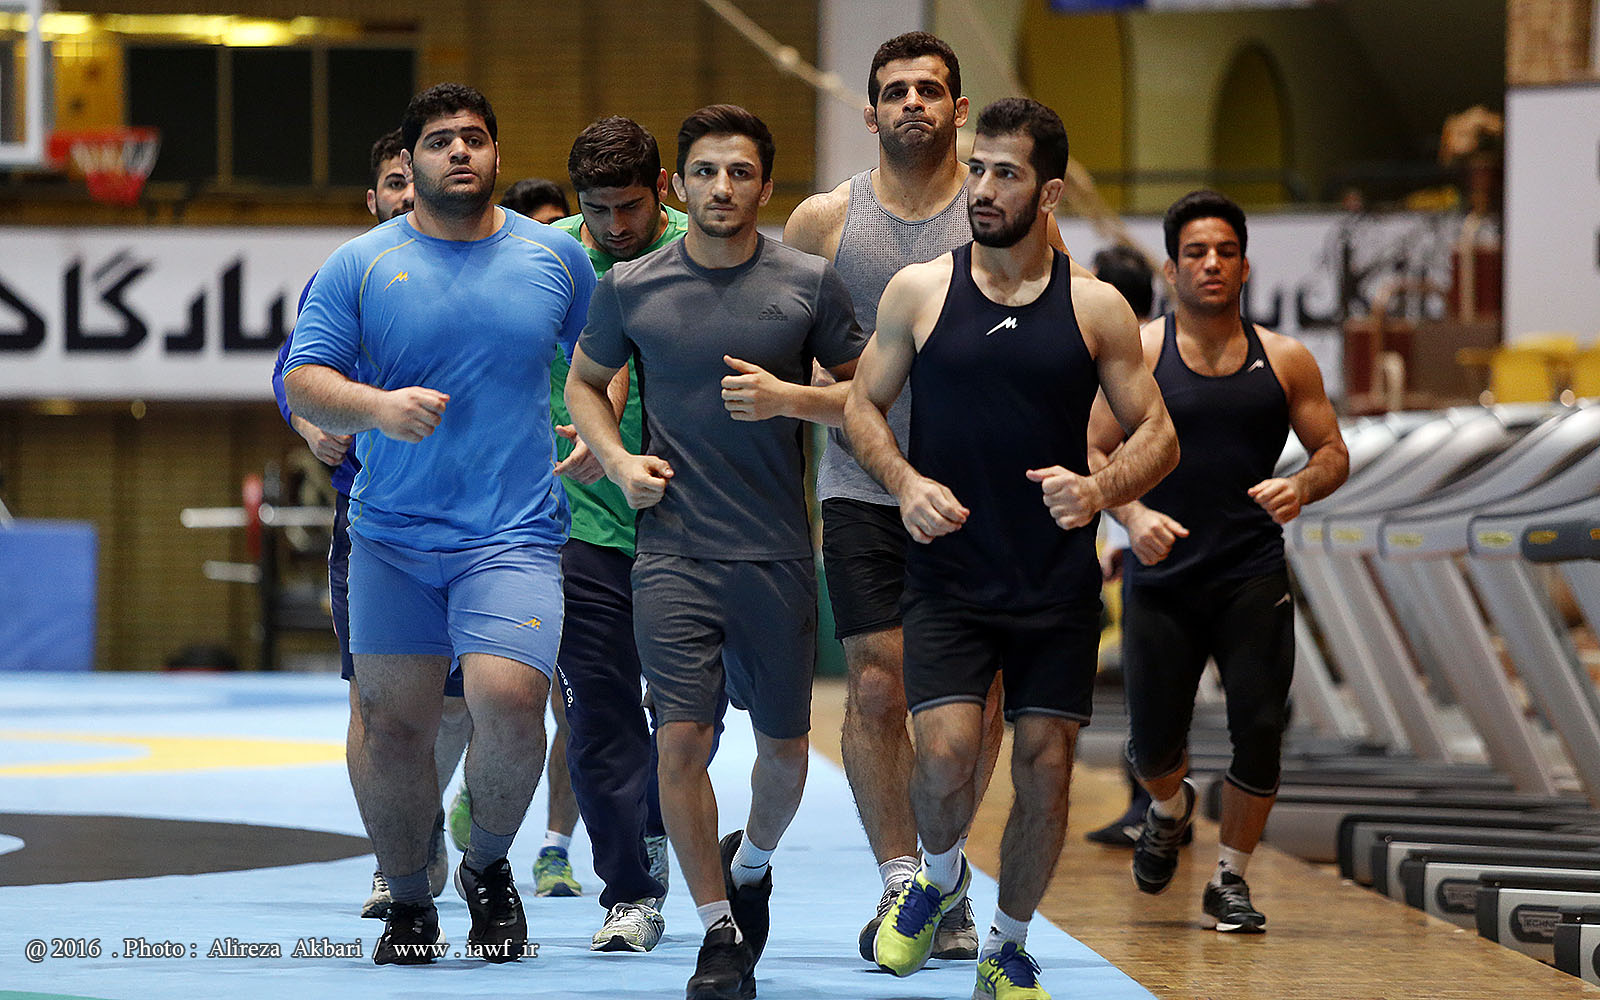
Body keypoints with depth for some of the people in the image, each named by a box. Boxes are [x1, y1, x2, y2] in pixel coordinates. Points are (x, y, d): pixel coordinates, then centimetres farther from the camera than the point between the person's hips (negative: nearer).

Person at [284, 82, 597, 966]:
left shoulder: (554, 257, 7)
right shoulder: (360, 265, 2)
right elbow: (302, 380, -2)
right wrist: (376, 406, -20)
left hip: (514, 533, -1)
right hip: (391, 536, 1)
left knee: (508, 702, -20)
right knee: (392, 725, 2)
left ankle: (488, 868, 8)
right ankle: (408, 905, 23)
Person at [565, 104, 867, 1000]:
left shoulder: (810, 283, 0)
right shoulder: (631, 288, 2)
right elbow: (585, 381, 18)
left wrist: (790, 398, -13)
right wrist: (617, 459, 0)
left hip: (778, 554, 1)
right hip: (674, 549, 0)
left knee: (784, 740, 10)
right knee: (682, 737, -11)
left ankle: (753, 862, 42)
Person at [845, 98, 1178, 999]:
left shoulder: (1097, 308, 0)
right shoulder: (920, 291, 1)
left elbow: (1158, 436, 3)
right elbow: (863, 405, 9)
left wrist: (1100, 489, -17)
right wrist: (906, 484, -10)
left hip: (1058, 584, 1)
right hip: (947, 577, -1)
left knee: (1046, 765, 3)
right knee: (947, 754, -16)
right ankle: (940, 875, 18)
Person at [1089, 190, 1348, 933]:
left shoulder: (1285, 361, 5)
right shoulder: (1138, 353, 1)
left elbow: (1333, 453, 10)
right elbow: (1095, 456, 0)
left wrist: (1303, 487, -13)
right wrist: (1133, 514, -18)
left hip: (1253, 578, 1)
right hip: (1161, 576, -1)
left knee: (1259, 732, -9)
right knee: (1153, 744, 2)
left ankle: (1230, 879, 9)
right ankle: (1170, 809, 39)